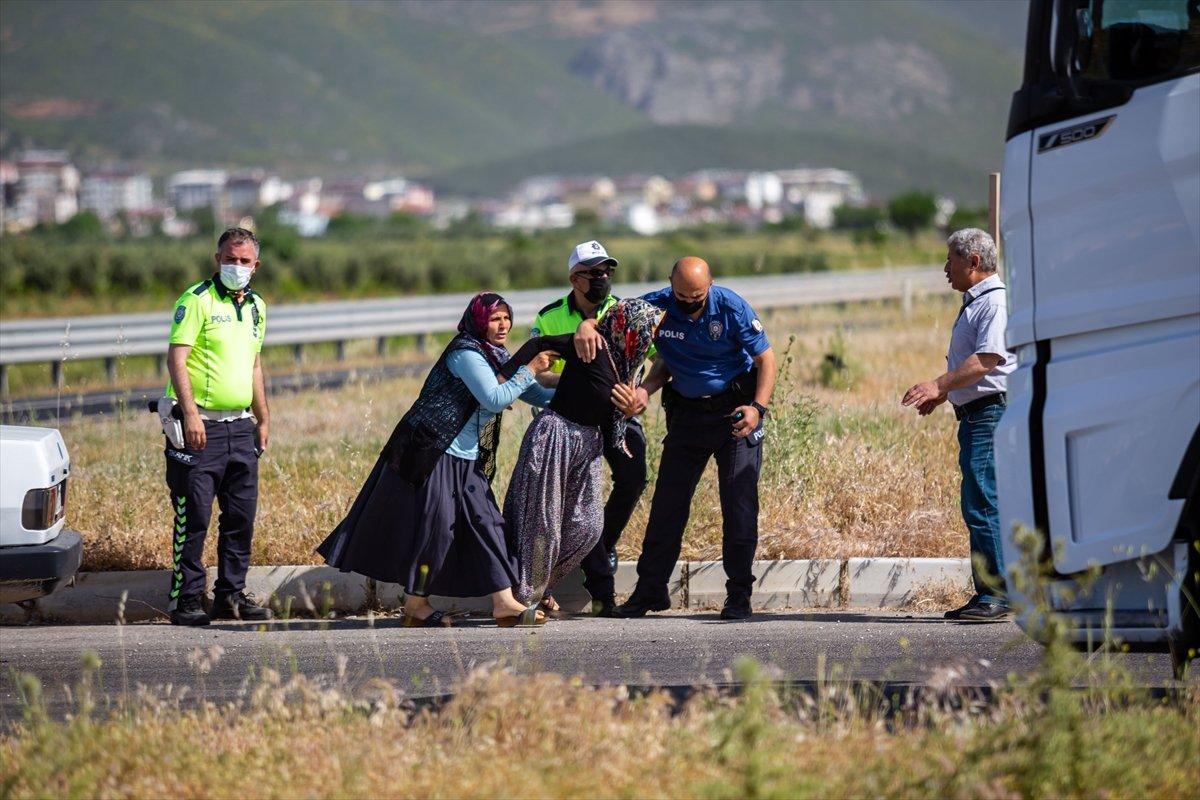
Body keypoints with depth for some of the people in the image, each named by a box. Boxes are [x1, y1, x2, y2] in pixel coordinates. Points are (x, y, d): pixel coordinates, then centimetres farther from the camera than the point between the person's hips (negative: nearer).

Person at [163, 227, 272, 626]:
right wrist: (190, 413, -22)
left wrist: (263, 418, 22)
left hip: (241, 427, 7)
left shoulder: (256, 307, 15)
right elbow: (176, 358, -13)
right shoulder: (197, 300, -7)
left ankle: (231, 594, 17)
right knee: (194, 516, -5)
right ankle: (186, 598, -1)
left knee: (241, 516, 8)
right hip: (201, 426, -7)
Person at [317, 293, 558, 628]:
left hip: (467, 461, 9)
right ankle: (416, 605, 3)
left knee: (486, 522, 2)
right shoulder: (466, 353, -15)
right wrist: (530, 370, -18)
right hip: (432, 454, -9)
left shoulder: (498, 358, 14)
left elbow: (535, 395, 14)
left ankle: (504, 602, 1)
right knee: (433, 525, -6)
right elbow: (494, 398, -23)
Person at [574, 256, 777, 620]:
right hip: (686, 411, 3)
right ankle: (650, 589, 11)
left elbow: (766, 358, -9)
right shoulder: (657, 307, -9)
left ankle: (739, 594, 0)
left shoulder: (732, 308, -15)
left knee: (739, 504, -6)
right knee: (668, 502, 4)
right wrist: (587, 327, -25)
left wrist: (758, 407, -22)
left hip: (735, 410, -3)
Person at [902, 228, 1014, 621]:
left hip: (990, 412, -11)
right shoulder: (974, 302, 21)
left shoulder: (995, 303, -12)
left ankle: (996, 594, -15)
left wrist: (939, 385, -24)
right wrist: (941, 395, 25)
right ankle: (987, 594, 13)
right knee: (976, 505, 10)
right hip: (974, 415, 11)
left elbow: (987, 360, -22)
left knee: (983, 504, -14)